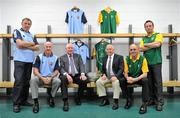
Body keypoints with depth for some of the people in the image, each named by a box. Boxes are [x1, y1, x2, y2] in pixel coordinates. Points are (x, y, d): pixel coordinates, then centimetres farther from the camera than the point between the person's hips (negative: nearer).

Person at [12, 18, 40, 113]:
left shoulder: (32, 35, 17)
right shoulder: (17, 32, 3)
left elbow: (37, 48, 5)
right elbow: (20, 43, -15)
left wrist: (25, 46, -8)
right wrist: (32, 43, 0)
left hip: (30, 61, 6)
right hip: (19, 60, -5)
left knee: (26, 81, 7)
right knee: (19, 81, -10)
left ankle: (23, 100, 16)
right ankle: (16, 103, -6)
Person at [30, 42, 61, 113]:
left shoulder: (55, 58, 6)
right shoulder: (39, 57, 3)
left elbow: (56, 71, 3)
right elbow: (35, 70, -4)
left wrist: (50, 78, -16)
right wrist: (42, 78, -18)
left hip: (51, 77, 1)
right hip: (41, 77, 0)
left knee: (58, 81, -31)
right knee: (33, 80, -31)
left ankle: (51, 97, -5)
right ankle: (35, 102, -27)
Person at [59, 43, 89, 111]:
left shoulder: (78, 56, 19)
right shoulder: (62, 58, 13)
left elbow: (81, 65, 6)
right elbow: (61, 68, -1)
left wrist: (82, 74, -15)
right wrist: (67, 75, -21)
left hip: (77, 75, 2)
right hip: (67, 75, -2)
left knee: (85, 80, -28)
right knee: (63, 79, -36)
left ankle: (78, 98, -4)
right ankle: (65, 101, -32)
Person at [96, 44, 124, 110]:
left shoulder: (119, 57, -2)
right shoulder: (104, 58, 13)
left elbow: (121, 69, -10)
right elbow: (103, 69, 18)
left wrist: (115, 76, -26)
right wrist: (103, 74, -5)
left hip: (115, 76, -5)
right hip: (107, 76, 5)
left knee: (116, 82, -36)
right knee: (98, 82, -19)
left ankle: (115, 102, -26)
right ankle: (104, 99, -8)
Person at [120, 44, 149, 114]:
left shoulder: (143, 59, -14)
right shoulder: (127, 59, -6)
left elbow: (145, 74, -17)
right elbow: (125, 72, -2)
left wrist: (135, 79, -31)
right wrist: (127, 78, -27)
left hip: (140, 78, -3)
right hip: (130, 78, 3)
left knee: (145, 81, -35)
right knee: (122, 81, -24)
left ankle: (144, 103, -27)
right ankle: (129, 100, -4)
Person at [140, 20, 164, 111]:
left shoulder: (158, 35, 4)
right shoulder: (144, 38, 16)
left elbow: (157, 44, -16)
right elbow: (141, 49, 1)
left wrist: (146, 44, -3)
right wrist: (152, 46, -7)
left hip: (156, 62, -4)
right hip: (146, 62, 4)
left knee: (158, 82, -4)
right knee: (149, 82, 7)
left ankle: (159, 102, -1)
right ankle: (151, 100, 17)